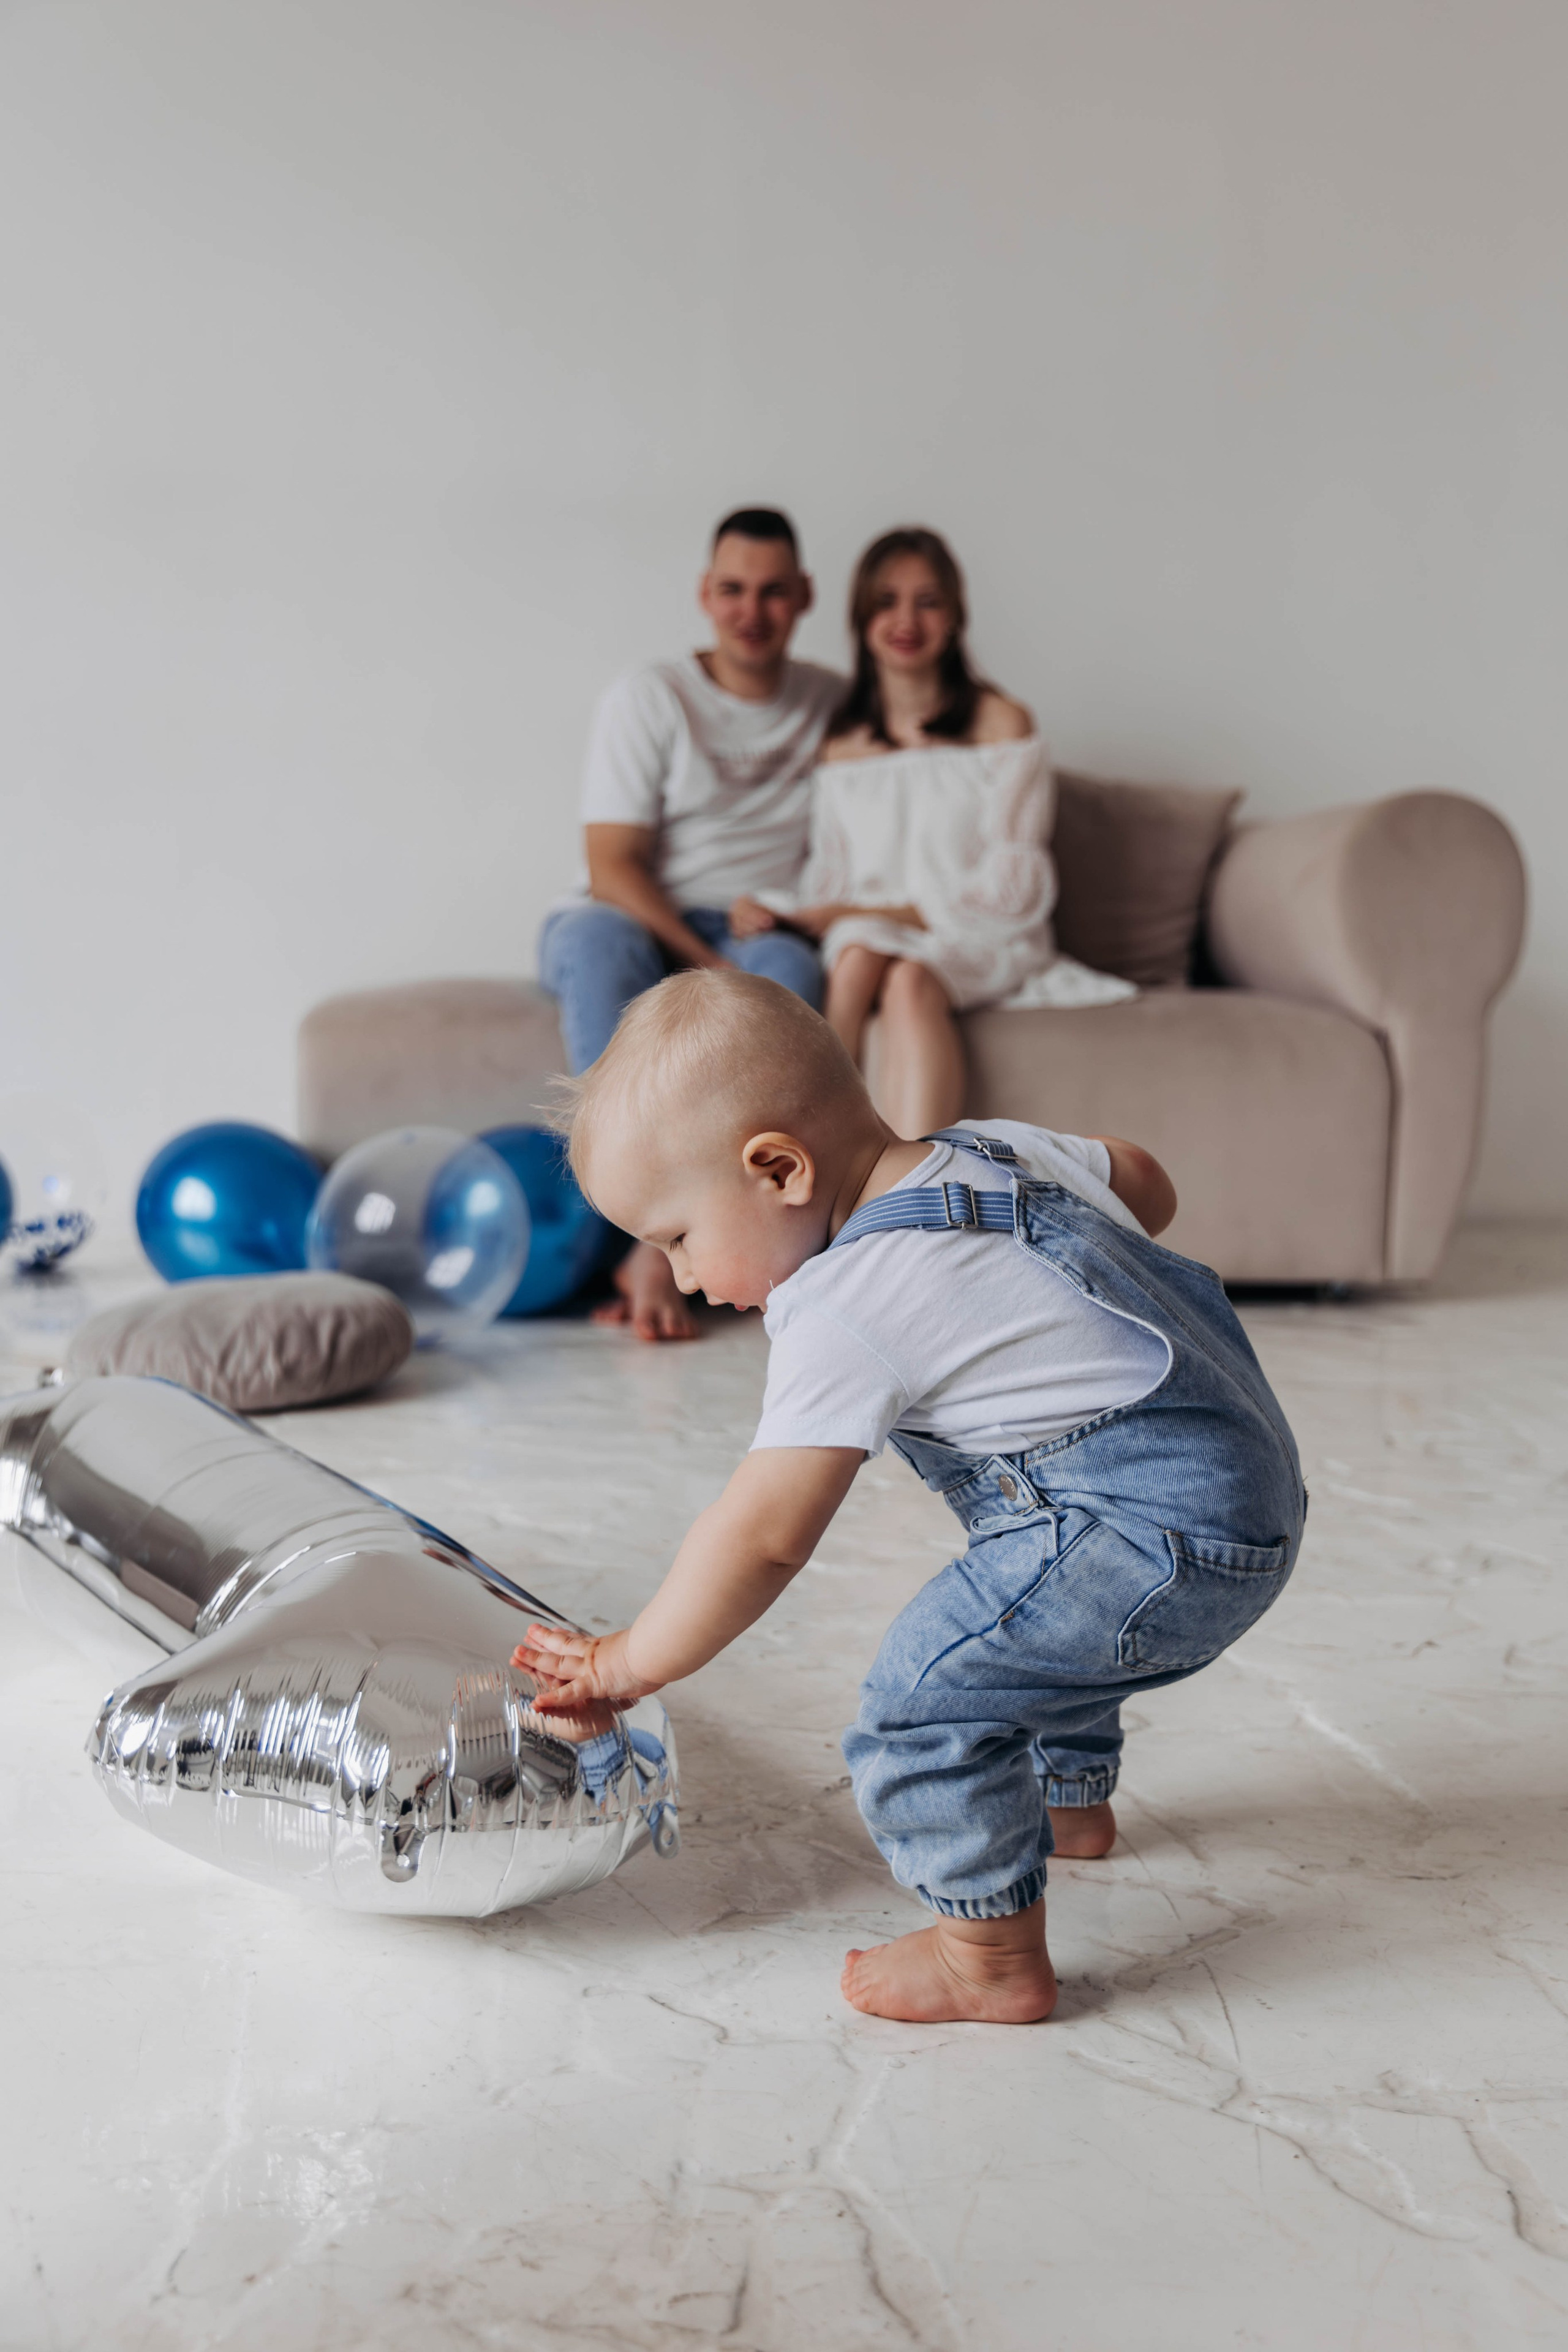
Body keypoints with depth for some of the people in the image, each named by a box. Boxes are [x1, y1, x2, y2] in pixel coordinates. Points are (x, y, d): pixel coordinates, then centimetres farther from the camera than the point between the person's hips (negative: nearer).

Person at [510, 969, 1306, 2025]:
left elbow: (763, 1539, -17)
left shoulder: (842, 1306, -18)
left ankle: (994, 1958, -1)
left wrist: (628, 1665, -5)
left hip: (1161, 1533, -11)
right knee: (1029, 1619, 33)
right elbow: (1146, 1186, 23)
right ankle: (1070, 1799, 54)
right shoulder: (997, 1146, 7)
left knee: (927, 1695, -13)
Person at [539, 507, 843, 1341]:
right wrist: (712, 968, -21)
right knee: (595, 936, -38)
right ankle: (652, 1238, -46)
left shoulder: (836, 703, 13)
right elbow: (613, 869, -8)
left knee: (791, 968, -35)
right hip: (640, 927, -2)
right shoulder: (649, 699, 0)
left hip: (760, 936, 2)